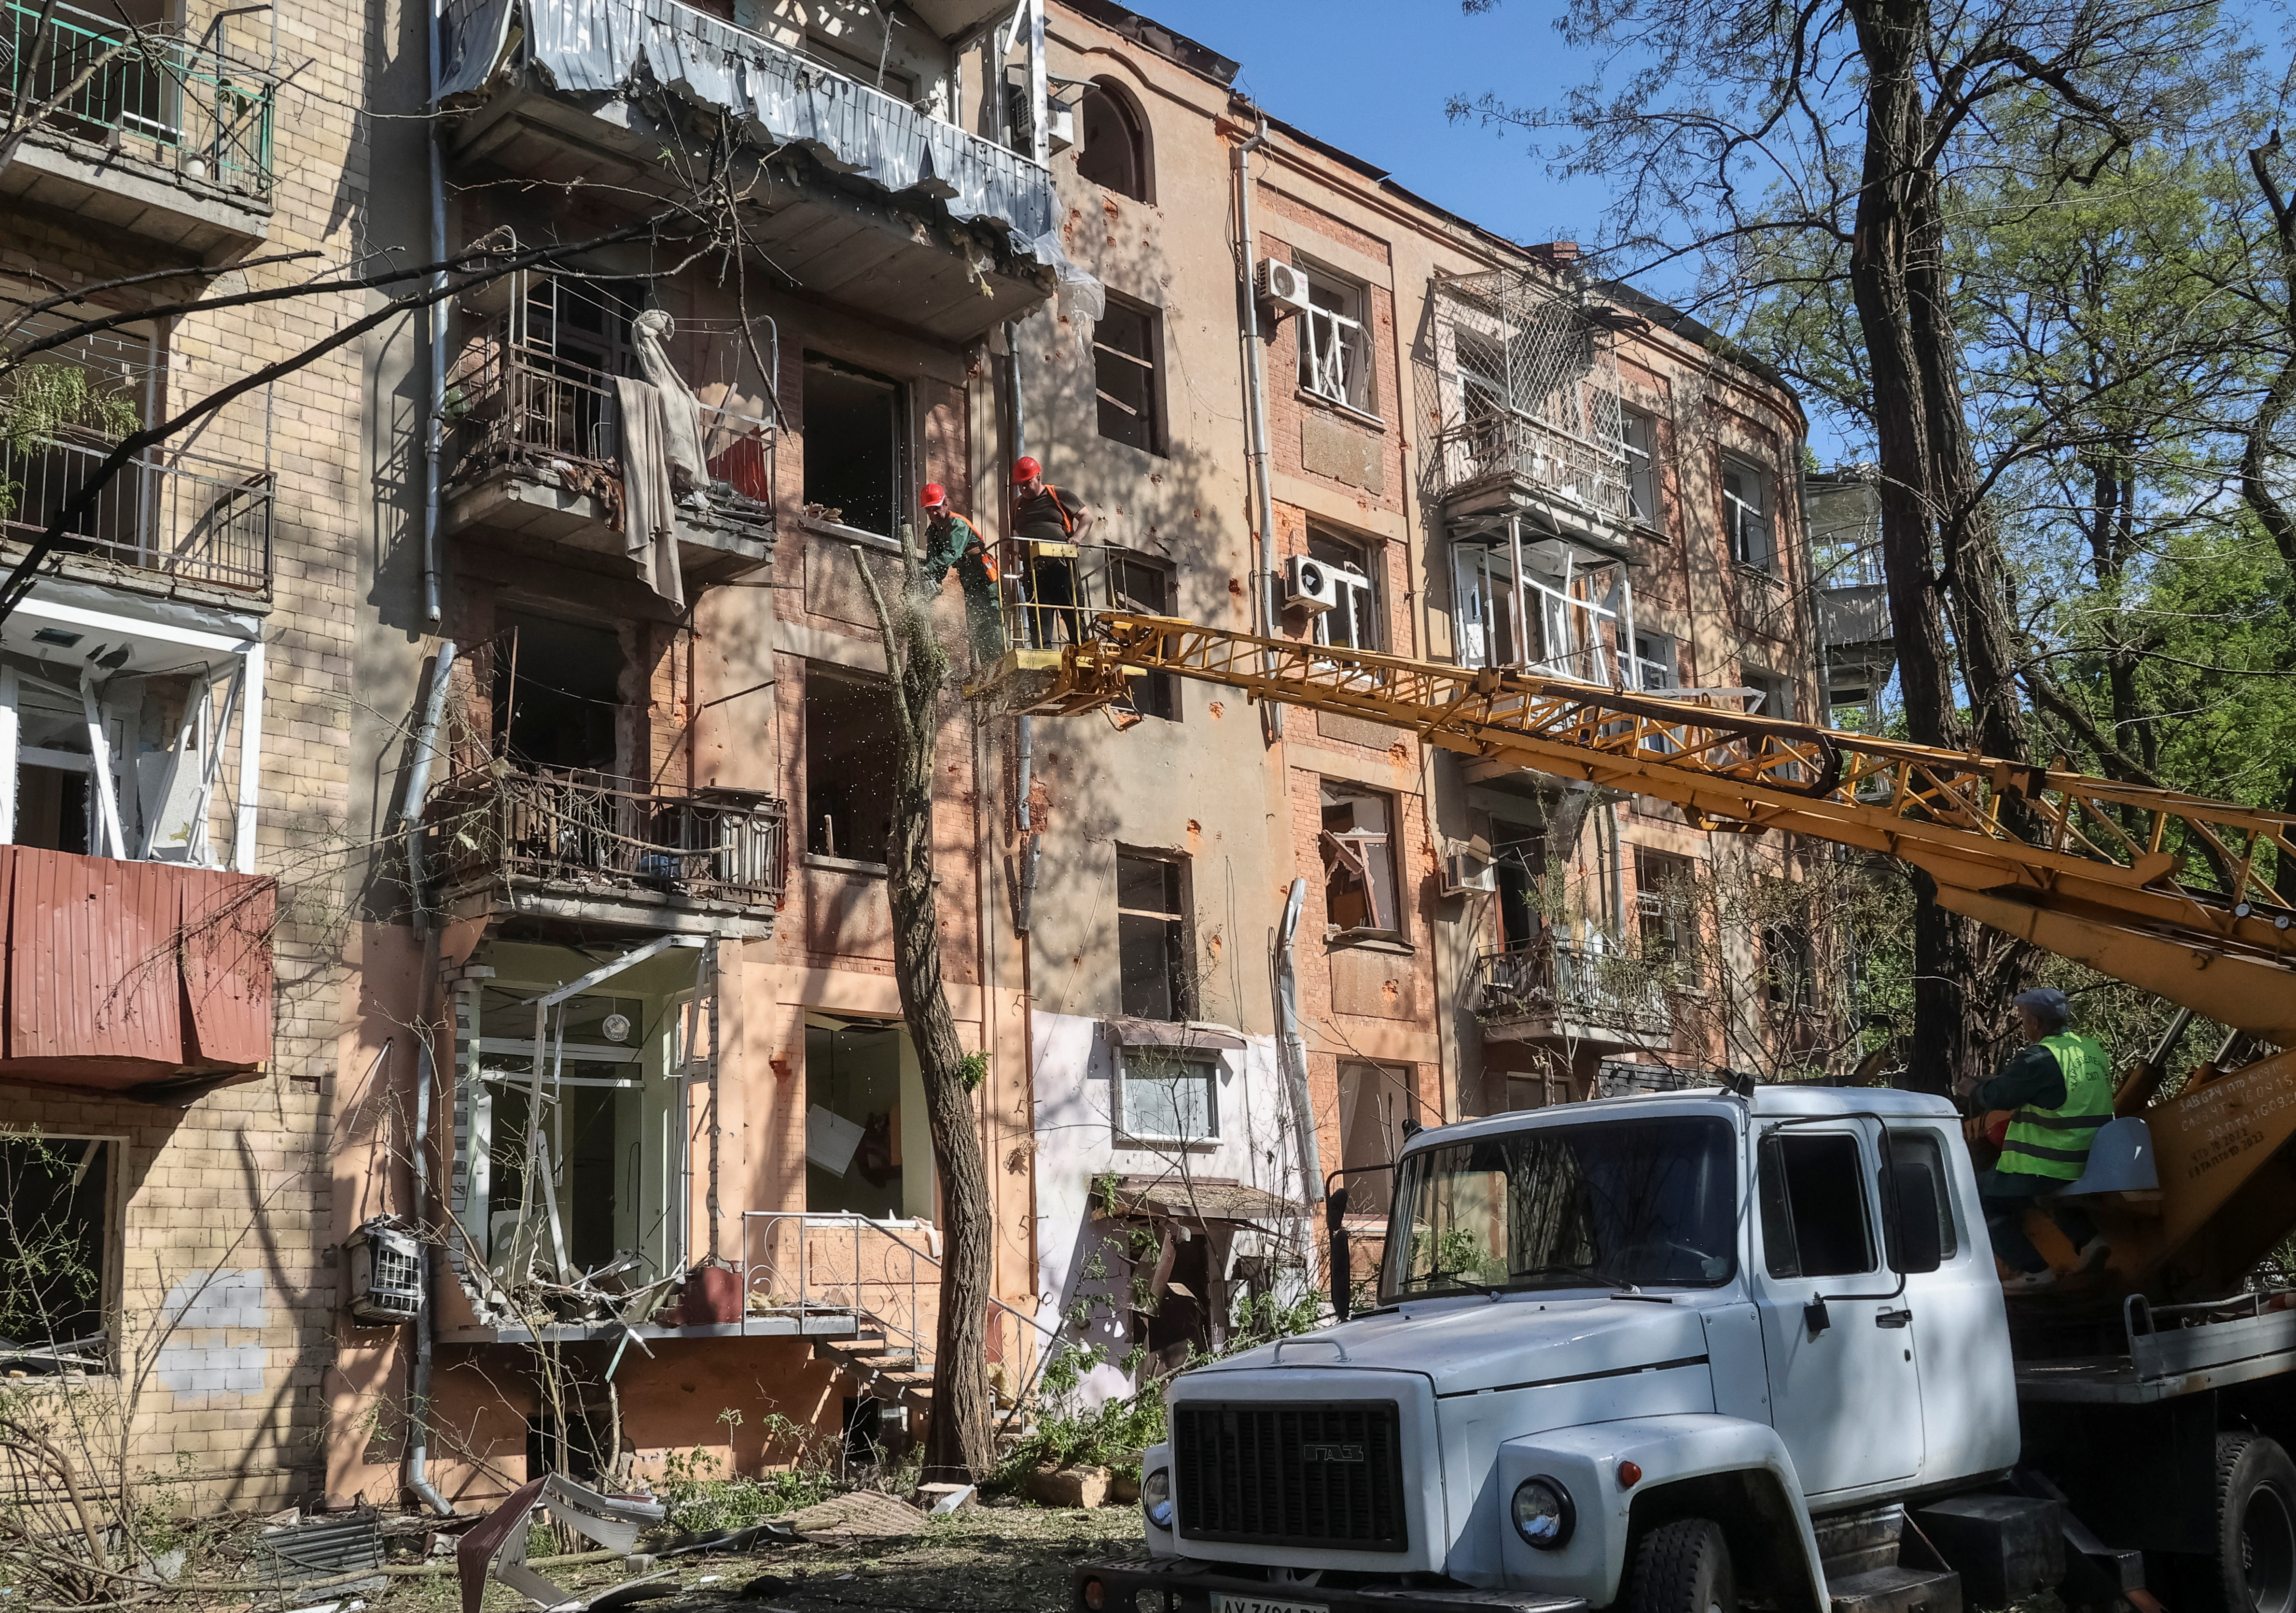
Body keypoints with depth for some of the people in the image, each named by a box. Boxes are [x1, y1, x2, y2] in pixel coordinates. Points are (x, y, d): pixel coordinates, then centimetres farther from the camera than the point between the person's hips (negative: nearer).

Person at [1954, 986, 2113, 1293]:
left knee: (1978, 1198, 2)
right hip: (2092, 1166, 9)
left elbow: (1998, 1095, -12)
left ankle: (2032, 1271, -3)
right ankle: (2087, 1239, 17)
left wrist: (1973, 1088, 8)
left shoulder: (2040, 1060, -18)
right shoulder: (2092, 1049, 9)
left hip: (2049, 1169, -9)